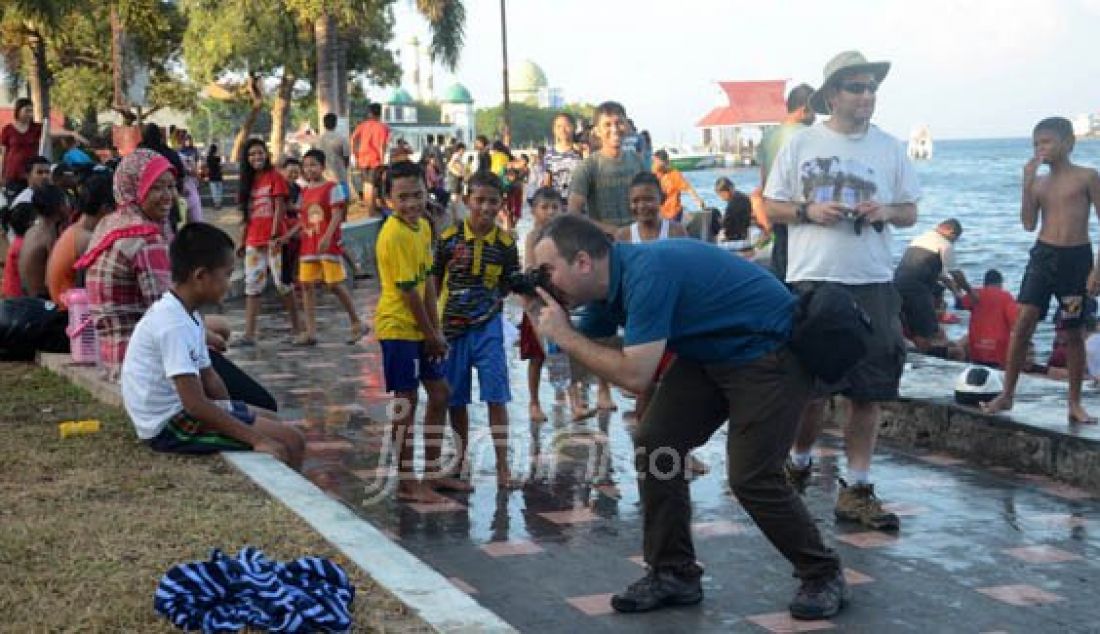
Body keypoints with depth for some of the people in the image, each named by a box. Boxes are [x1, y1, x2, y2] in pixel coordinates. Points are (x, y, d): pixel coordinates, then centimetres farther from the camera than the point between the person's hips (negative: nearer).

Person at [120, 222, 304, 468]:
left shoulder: (188, 315, 8)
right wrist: (257, 439, -26)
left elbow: (208, 376, 16)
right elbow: (195, 404, -29)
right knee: (290, 441, -15)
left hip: (178, 410, 11)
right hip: (170, 427, -11)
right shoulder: (174, 325, -24)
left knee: (271, 420, 22)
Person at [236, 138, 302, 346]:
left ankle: (296, 327, 11)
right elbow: (246, 215, 16)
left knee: (282, 283, -1)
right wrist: (242, 242, 12)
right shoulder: (248, 181, 14)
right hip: (253, 241, 6)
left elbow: (280, 208, -9)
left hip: (274, 239, -6)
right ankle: (249, 334, 0)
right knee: (252, 285, 2)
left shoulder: (275, 177, -3)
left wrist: (275, 235, -17)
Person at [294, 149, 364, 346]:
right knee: (306, 285, 1)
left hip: (328, 244, -7)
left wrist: (326, 237, -26)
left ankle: (357, 324, 9)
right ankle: (310, 331, 3)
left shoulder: (332, 188, -6)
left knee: (335, 285, -6)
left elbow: (337, 216, -14)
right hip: (308, 245, 7)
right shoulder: (304, 191, 13)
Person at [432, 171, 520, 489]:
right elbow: (433, 281, 4)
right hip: (451, 327, 1)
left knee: (496, 396, -2)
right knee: (455, 399, 10)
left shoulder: (505, 243, -3)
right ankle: (459, 463, 24)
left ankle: (502, 466, 8)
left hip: (487, 327, -1)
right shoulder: (449, 238, -5)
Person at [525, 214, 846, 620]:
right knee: (654, 444, -1)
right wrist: (550, 325, -9)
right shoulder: (614, 280, -1)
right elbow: (594, 350, 8)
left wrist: (564, 336, -21)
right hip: (711, 355, 9)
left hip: (770, 354, -9)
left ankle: (823, 576, 10)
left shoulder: (647, 273, -29)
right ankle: (673, 574, 9)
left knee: (751, 476, -12)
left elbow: (634, 376, -30)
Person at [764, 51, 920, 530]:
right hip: (812, 279, -2)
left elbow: (910, 213, 13)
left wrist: (885, 212, -8)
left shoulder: (889, 148, 9)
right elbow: (771, 208, 6)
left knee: (869, 390, 1)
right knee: (810, 386, 2)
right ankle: (799, 462, 29)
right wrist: (809, 211, -12)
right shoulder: (800, 145, 3)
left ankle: (856, 489, 10)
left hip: (873, 281, 2)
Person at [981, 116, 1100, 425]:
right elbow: (1029, 224, -1)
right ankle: (1007, 395, -1)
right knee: (1023, 322, -8)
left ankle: (1074, 403, 15)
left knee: (1074, 333, 6)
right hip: (1043, 255, 3)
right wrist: (1027, 182, -7)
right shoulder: (1038, 182, 9)